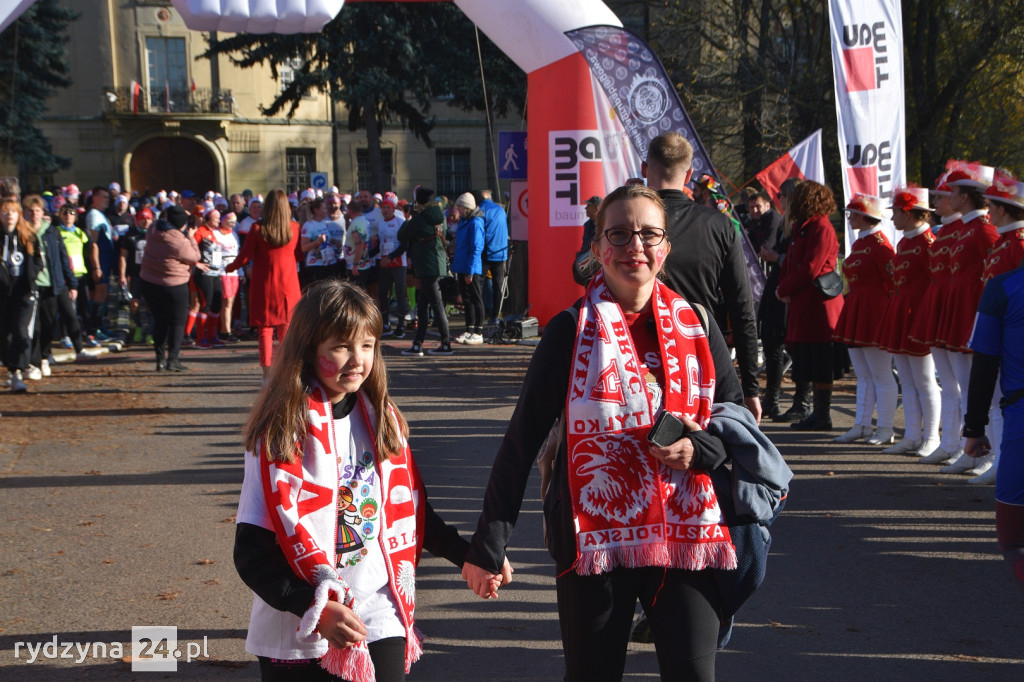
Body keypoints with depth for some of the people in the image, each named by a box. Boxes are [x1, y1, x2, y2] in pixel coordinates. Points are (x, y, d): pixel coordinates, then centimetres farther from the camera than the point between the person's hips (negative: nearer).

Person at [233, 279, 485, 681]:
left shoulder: (383, 421, 5)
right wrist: (316, 609, -22)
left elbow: (410, 511, 16)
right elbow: (252, 553, -13)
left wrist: (471, 556, 9)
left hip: (380, 619, 4)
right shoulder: (281, 432, -11)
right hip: (300, 637, -4)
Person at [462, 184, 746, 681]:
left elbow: (739, 420, 13)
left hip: (685, 534, 2)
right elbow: (521, 440, -3)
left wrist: (700, 449, -10)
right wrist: (489, 545, -5)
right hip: (593, 541, -2)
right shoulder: (570, 331, -4)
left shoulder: (695, 325, 4)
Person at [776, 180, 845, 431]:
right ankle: (819, 414, 18)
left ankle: (823, 415, 0)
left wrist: (783, 290, -9)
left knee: (820, 367, -5)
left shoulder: (821, 229, -13)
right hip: (803, 303, 10)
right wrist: (784, 289, -1)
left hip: (819, 304, -10)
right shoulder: (802, 227, 18)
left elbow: (810, 269, -19)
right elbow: (790, 262, 18)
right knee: (811, 364, 12)